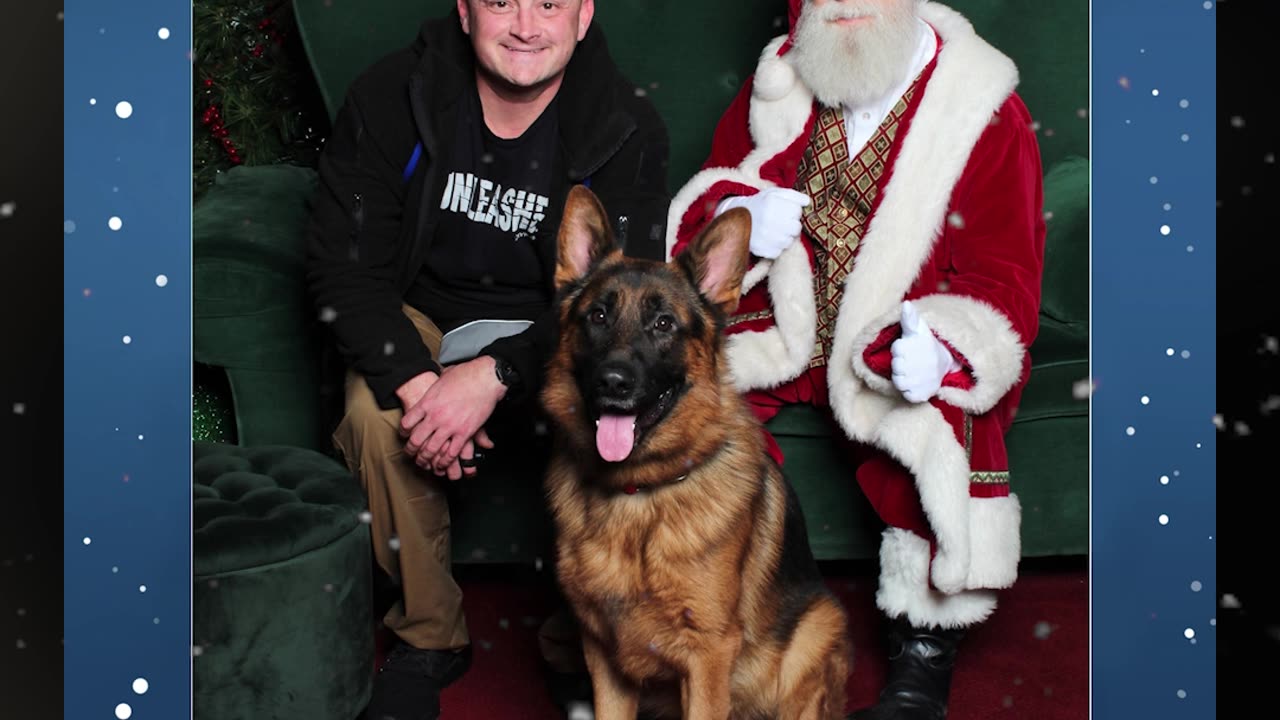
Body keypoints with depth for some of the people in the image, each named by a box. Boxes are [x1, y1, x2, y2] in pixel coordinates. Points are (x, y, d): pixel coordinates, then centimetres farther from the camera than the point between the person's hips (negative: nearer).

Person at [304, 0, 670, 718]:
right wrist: (416, 380, -30)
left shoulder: (628, 127, -14)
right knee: (376, 415, -30)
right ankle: (430, 638, -6)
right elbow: (345, 266, -12)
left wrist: (495, 374, -33)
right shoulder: (391, 96, -11)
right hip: (423, 321, 1)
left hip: (552, 336, 0)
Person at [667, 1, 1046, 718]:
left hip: (906, 338, -3)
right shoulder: (773, 92, 5)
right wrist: (740, 216, -15)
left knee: (940, 421, -33)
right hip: (783, 325, 4)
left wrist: (940, 350, -31)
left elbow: (1003, 276, -9)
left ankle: (924, 661, -15)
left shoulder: (985, 113, -7)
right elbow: (700, 207, 12)